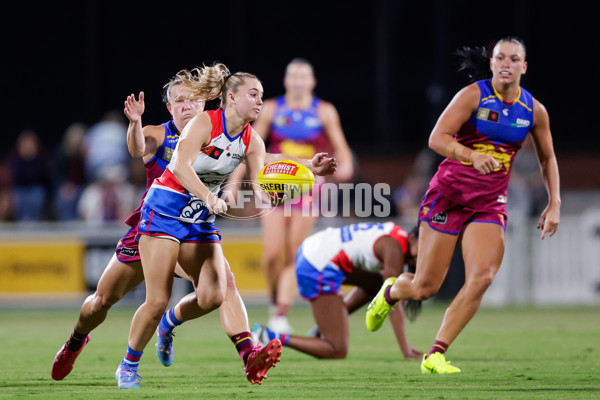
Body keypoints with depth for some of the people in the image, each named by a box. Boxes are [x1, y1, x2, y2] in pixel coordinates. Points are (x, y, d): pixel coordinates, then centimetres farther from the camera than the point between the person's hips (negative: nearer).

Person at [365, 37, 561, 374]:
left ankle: (436, 355, -13)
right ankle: (391, 291, 38)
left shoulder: (535, 111, 4)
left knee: (483, 276, -21)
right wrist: (473, 156, -34)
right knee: (425, 288, -1)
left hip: (490, 204, 3)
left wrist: (554, 204, 8)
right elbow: (437, 138, -18)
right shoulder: (474, 95, -9)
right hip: (449, 194, -3)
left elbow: (548, 159, 19)